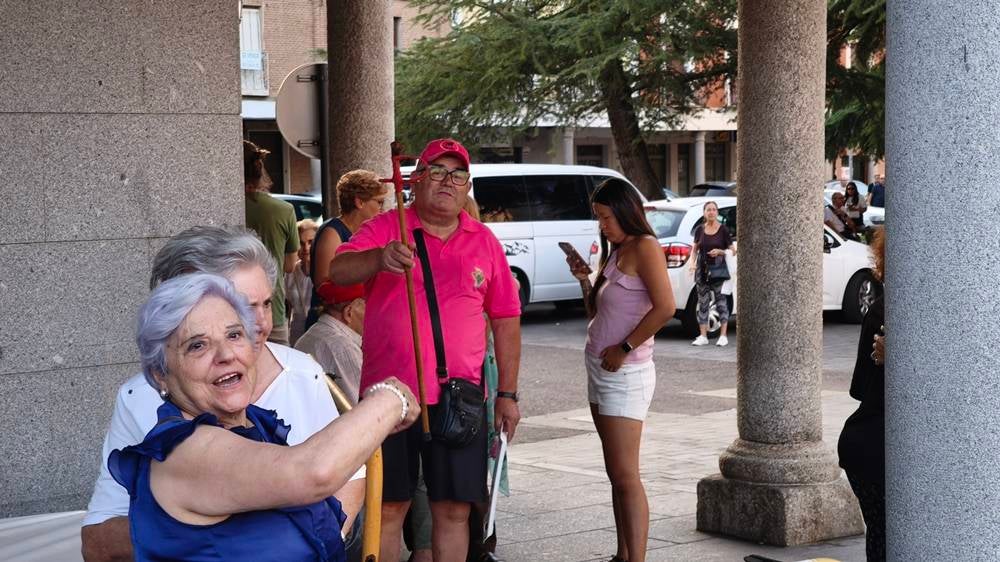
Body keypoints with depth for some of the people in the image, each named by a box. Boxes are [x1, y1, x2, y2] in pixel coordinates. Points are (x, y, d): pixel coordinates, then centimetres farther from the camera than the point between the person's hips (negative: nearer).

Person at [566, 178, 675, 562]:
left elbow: (665, 307, -21)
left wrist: (624, 348, -18)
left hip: (625, 372, -9)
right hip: (599, 370, 9)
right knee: (615, 473, 10)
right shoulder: (615, 251, 17)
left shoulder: (644, 247, -10)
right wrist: (585, 280, 7)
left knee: (625, 475, -11)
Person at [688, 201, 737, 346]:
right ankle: (703, 336, 9)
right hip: (702, 269, 3)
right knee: (703, 302, 5)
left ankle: (723, 336, 1)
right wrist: (693, 262, -1)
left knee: (721, 301, -3)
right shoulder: (700, 230, 6)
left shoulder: (723, 230, -2)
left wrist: (720, 252, -17)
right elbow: (694, 249, 15)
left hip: (718, 269, -3)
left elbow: (733, 251, 0)